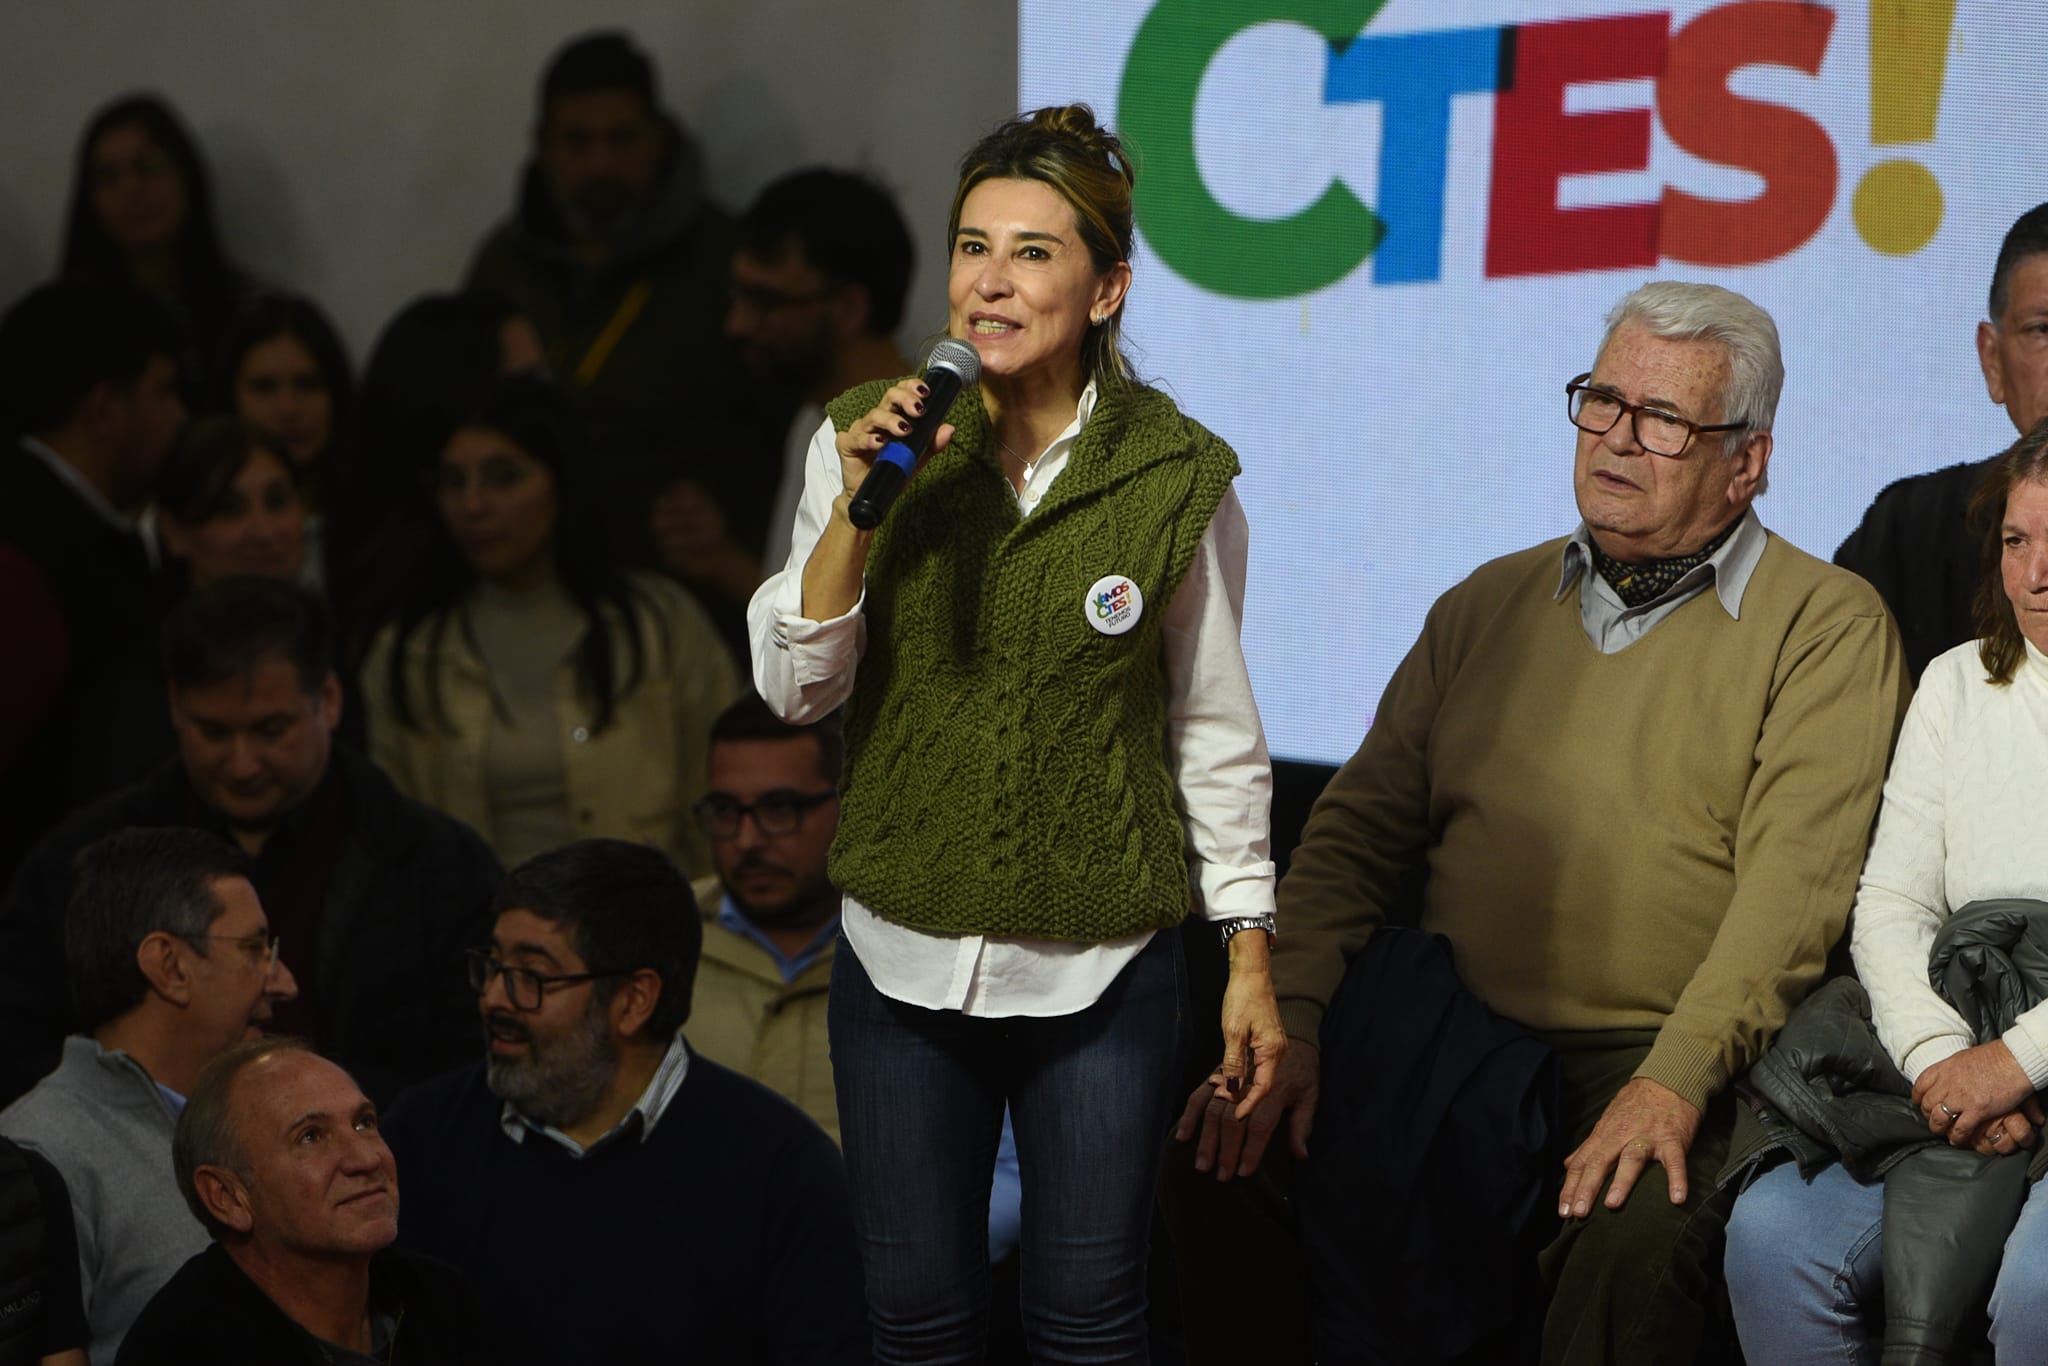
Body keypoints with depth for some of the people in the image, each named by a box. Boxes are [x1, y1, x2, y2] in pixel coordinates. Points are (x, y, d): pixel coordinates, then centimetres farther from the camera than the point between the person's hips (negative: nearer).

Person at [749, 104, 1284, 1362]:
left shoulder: (1177, 479, -6)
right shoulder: (870, 439, -1)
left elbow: (1215, 732, 1)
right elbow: (797, 688, -2)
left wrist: (1252, 962, 1)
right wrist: (856, 511, -16)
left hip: (1103, 968, -2)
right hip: (903, 960, 2)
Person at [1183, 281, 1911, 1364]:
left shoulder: (1826, 625, 1)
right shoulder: (1490, 605, 18)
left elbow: (1795, 882, -10)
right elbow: (1359, 827, 15)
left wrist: (1675, 1078, -23)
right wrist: (1290, 1020, -1)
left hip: (1663, 1059, -5)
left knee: (1634, 1232, -35)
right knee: (1220, 1160, -16)